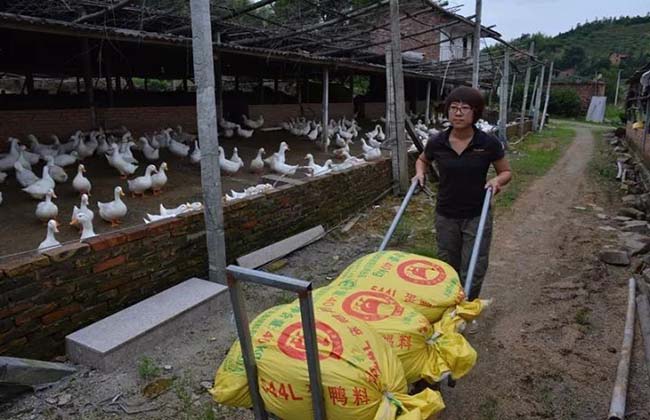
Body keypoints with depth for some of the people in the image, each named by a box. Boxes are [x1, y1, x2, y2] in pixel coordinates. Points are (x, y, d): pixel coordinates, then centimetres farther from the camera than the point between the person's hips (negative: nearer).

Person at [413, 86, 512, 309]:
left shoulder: (489, 143, -12)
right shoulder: (437, 142, -8)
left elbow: (506, 171, 3)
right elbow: (422, 160, 15)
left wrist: (497, 180, -18)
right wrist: (420, 173, -5)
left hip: (477, 216, -2)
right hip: (445, 216, 2)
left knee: (472, 272, 1)